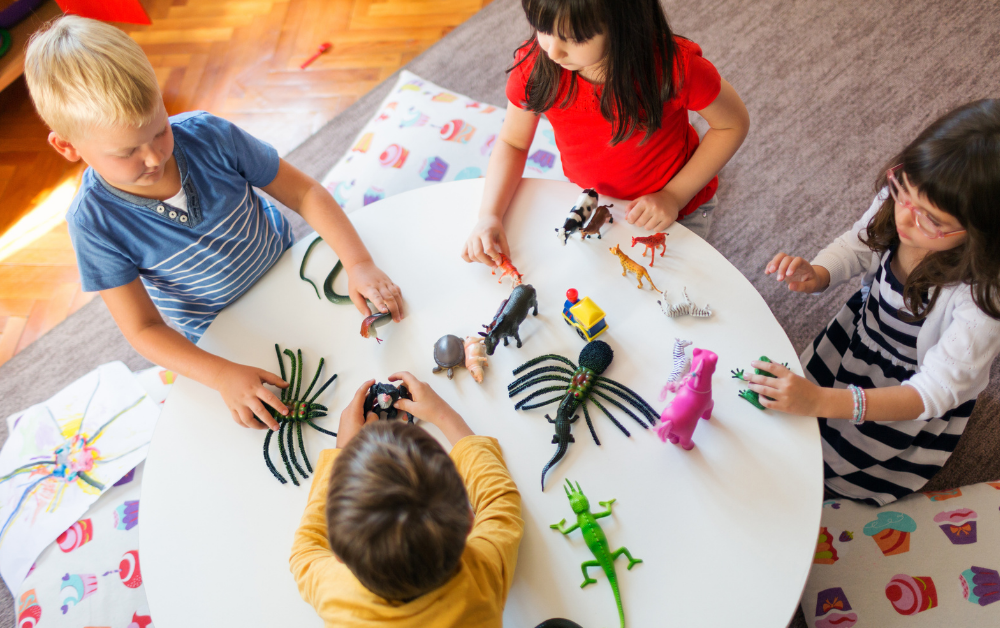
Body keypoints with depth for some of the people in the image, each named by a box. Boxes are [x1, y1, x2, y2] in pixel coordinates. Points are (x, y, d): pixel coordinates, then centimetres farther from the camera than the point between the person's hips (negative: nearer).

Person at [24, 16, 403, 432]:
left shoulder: (209, 136, -26)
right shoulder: (94, 222, -27)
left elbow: (304, 193, -19)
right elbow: (143, 330, -22)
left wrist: (359, 263, -31)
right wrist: (222, 375, -37)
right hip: (222, 334, -1)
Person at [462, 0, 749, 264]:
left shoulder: (674, 66, -33)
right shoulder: (533, 65, -25)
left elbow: (733, 124, -16)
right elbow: (513, 142, -10)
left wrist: (675, 196, -22)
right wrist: (489, 216, -26)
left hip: (676, 210, -2)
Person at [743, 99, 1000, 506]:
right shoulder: (899, 197, -25)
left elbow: (934, 392, -35)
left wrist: (821, 401, -48)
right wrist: (815, 275, -27)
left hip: (918, 397, -4)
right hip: (862, 330, 5)